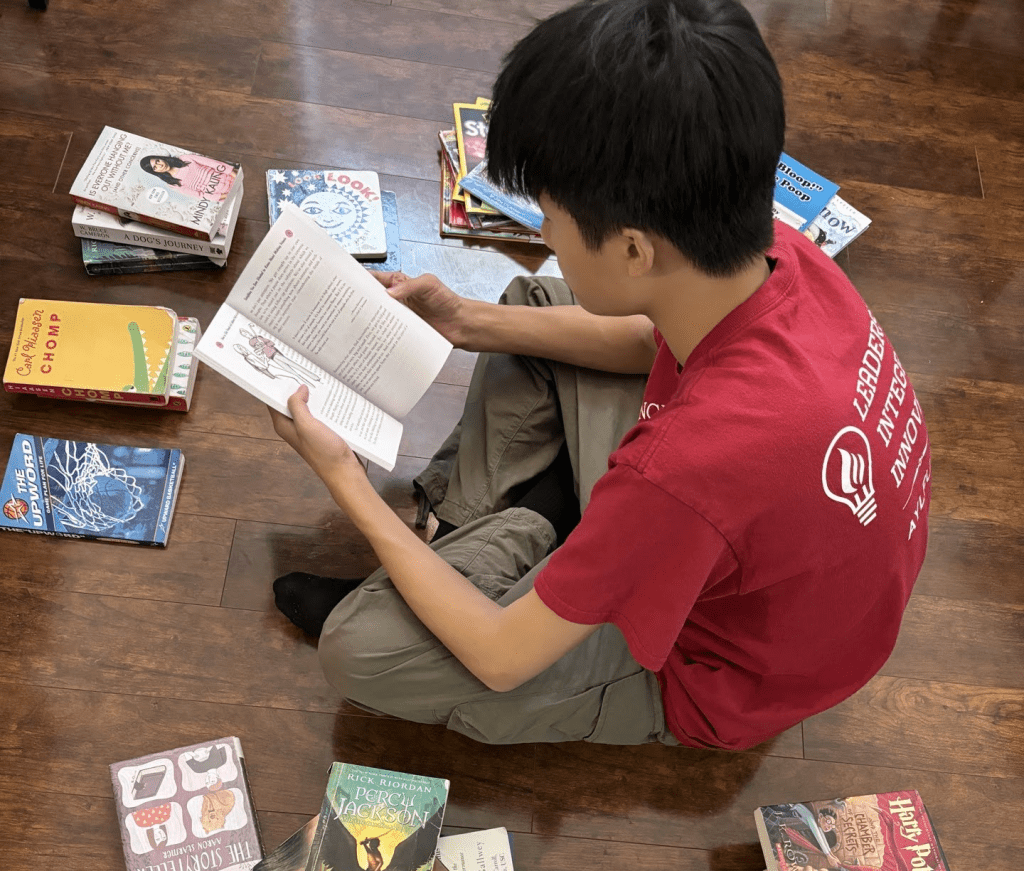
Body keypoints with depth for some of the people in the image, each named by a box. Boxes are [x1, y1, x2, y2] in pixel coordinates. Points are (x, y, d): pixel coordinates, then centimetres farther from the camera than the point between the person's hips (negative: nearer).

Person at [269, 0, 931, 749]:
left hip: (716, 676, -6)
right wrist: (472, 324, -3)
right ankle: (472, 524, 8)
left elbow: (501, 659, -27)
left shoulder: (680, 471, -44)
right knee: (529, 306, 6)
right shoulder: (780, 256, -23)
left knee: (358, 646, -18)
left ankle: (523, 539, 6)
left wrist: (345, 480, -17)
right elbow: (663, 342, 3)